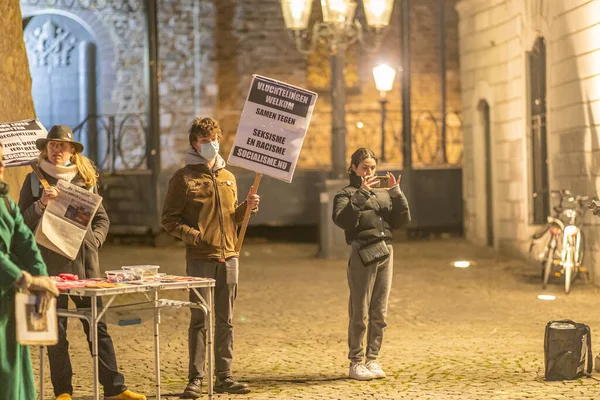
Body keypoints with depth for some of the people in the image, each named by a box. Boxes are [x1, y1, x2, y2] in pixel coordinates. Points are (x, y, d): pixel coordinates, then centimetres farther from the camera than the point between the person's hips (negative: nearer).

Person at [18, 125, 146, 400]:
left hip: (85, 263, 2)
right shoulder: (35, 180, 5)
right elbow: (21, 221, 0)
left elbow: (102, 218, 18)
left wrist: (94, 239, 1)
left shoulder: (85, 179, 12)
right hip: (50, 262, -2)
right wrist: (41, 204, -16)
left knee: (98, 326, 2)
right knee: (56, 330, 0)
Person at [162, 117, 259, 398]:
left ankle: (224, 377, 14)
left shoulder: (228, 178, 16)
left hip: (228, 256, 5)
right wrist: (192, 235, -18)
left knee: (225, 320, 8)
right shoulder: (183, 178, -1)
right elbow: (169, 219, -3)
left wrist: (246, 207, 4)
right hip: (199, 258, -5)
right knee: (199, 319, -3)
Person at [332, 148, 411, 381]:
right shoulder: (346, 194, 3)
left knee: (379, 313, 6)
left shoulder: (383, 194, 19)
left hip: (386, 252, 5)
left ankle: (372, 360, 13)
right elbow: (342, 220, -16)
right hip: (363, 255, -5)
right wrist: (362, 194, -20)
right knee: (359, 312, -4)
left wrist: (396, 192, 1)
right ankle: (355, 363, 2)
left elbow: (402, 220, 11)